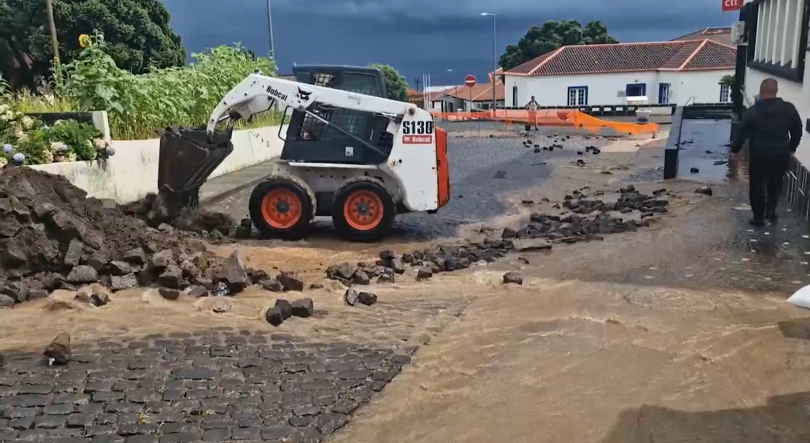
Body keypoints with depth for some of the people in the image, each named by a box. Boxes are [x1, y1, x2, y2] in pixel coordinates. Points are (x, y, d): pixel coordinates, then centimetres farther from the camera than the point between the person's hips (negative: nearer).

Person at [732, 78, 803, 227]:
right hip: (781, 154, 3)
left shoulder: (753, 111, -7)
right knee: (775, 184, 23)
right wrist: (792, 148, 21)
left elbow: (742, 132, -4)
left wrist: (735, 149, 8)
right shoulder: (789, 108, 1)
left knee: (757, 186, 9)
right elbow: (797, 130, 8)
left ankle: (759, 217, 14)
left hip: (759, 155, -2)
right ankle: (771, 210, 17)